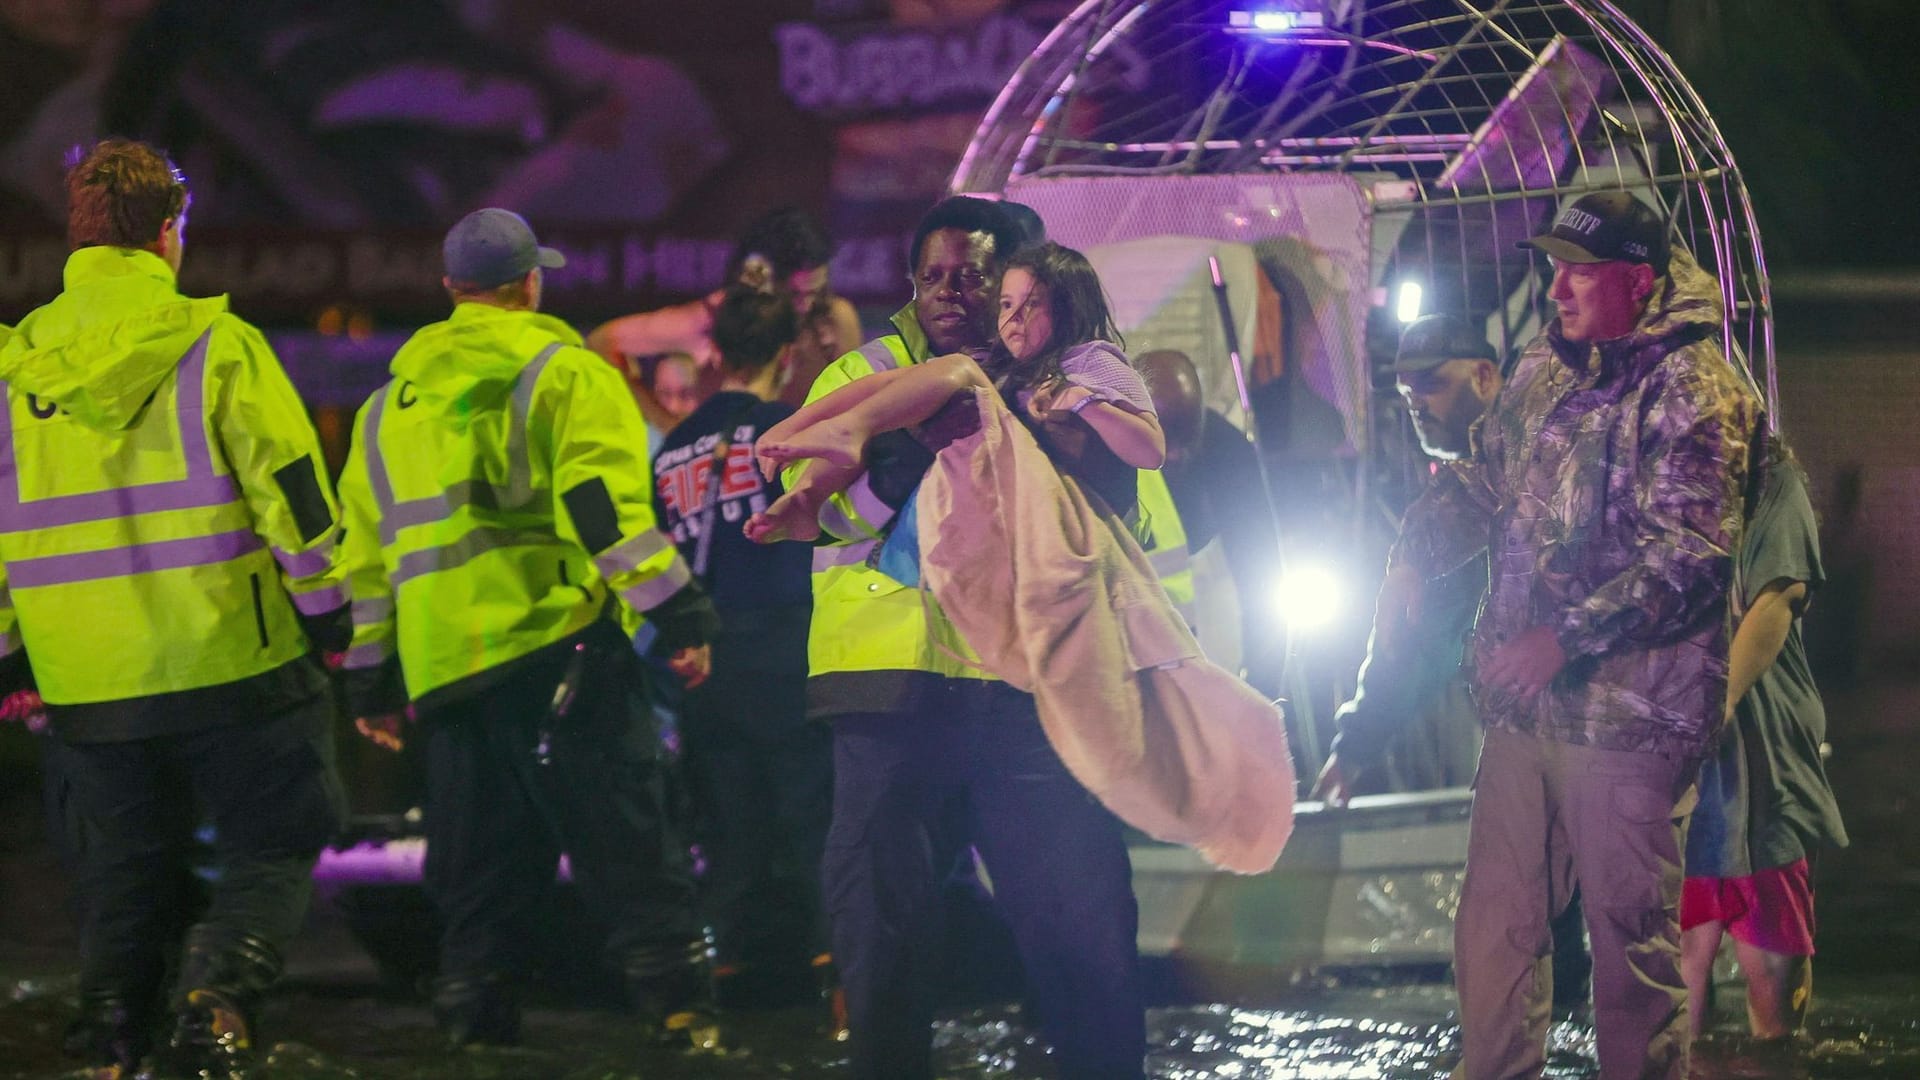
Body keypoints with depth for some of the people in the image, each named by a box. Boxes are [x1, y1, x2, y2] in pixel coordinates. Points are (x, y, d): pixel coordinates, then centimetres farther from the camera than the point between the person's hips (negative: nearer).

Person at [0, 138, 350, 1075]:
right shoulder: (215, 344, -7)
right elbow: (292, 490, -7)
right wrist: (326, 609, 4)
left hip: (84, 683, 4)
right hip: (230, 664, -4)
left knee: (124, 876, 16)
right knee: (270, 851, 6)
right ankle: (215, 998, -15)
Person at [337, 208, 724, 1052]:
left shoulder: (392, 402, 20)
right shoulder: (563, 371, 1)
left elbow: (367, 546, 20)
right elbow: (605, 506, -12)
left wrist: (370, 680, 24)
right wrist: (677, 615, -13)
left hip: (441, 660, 5)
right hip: (556, 640, -5)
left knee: (479, 861, 12)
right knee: (626, 842, -6)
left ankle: (473, 1016, 9)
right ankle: (677, 1007, -13)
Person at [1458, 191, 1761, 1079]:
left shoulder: (1691, 389, -13)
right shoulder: (1542, 369, 12)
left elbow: (1690, 557, -21)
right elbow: (1488, 482, 29)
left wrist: (1567, 639, -26)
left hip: (1626, 714, -7)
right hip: (1523, 706, 7)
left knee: (1631, 934, 1)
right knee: (1495, 923, 11)